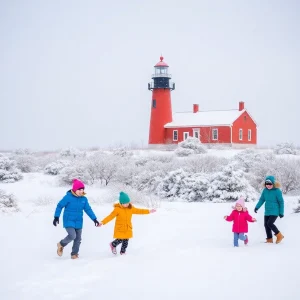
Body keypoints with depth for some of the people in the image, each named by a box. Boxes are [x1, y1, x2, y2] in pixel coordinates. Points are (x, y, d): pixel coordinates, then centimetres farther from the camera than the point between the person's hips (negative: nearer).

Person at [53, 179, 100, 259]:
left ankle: (74, 254, 23)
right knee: (72, 236, -21)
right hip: (69, 221, -6)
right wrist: (56, 217, -12)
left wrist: (94, 219, 3)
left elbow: (88, 209, 8)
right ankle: (61, 244, 7)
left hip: (78, 222, 6)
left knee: (78, 239, 7)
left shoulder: (84, 199, 1)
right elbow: (59, 206, -7)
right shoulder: (68, 197, -14)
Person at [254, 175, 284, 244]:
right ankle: (269, 239, 19)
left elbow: (281, 202, -8)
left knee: (270, 223, -19)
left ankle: (279, 236, 1)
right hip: (267, 211, 7)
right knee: (266, 225, 7)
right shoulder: (265, 190, 1)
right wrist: (257, 207, 1)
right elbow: (262, 199, 11)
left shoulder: (277, 191, -13)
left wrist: (281, 212, -7)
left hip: (274, 212, -7)